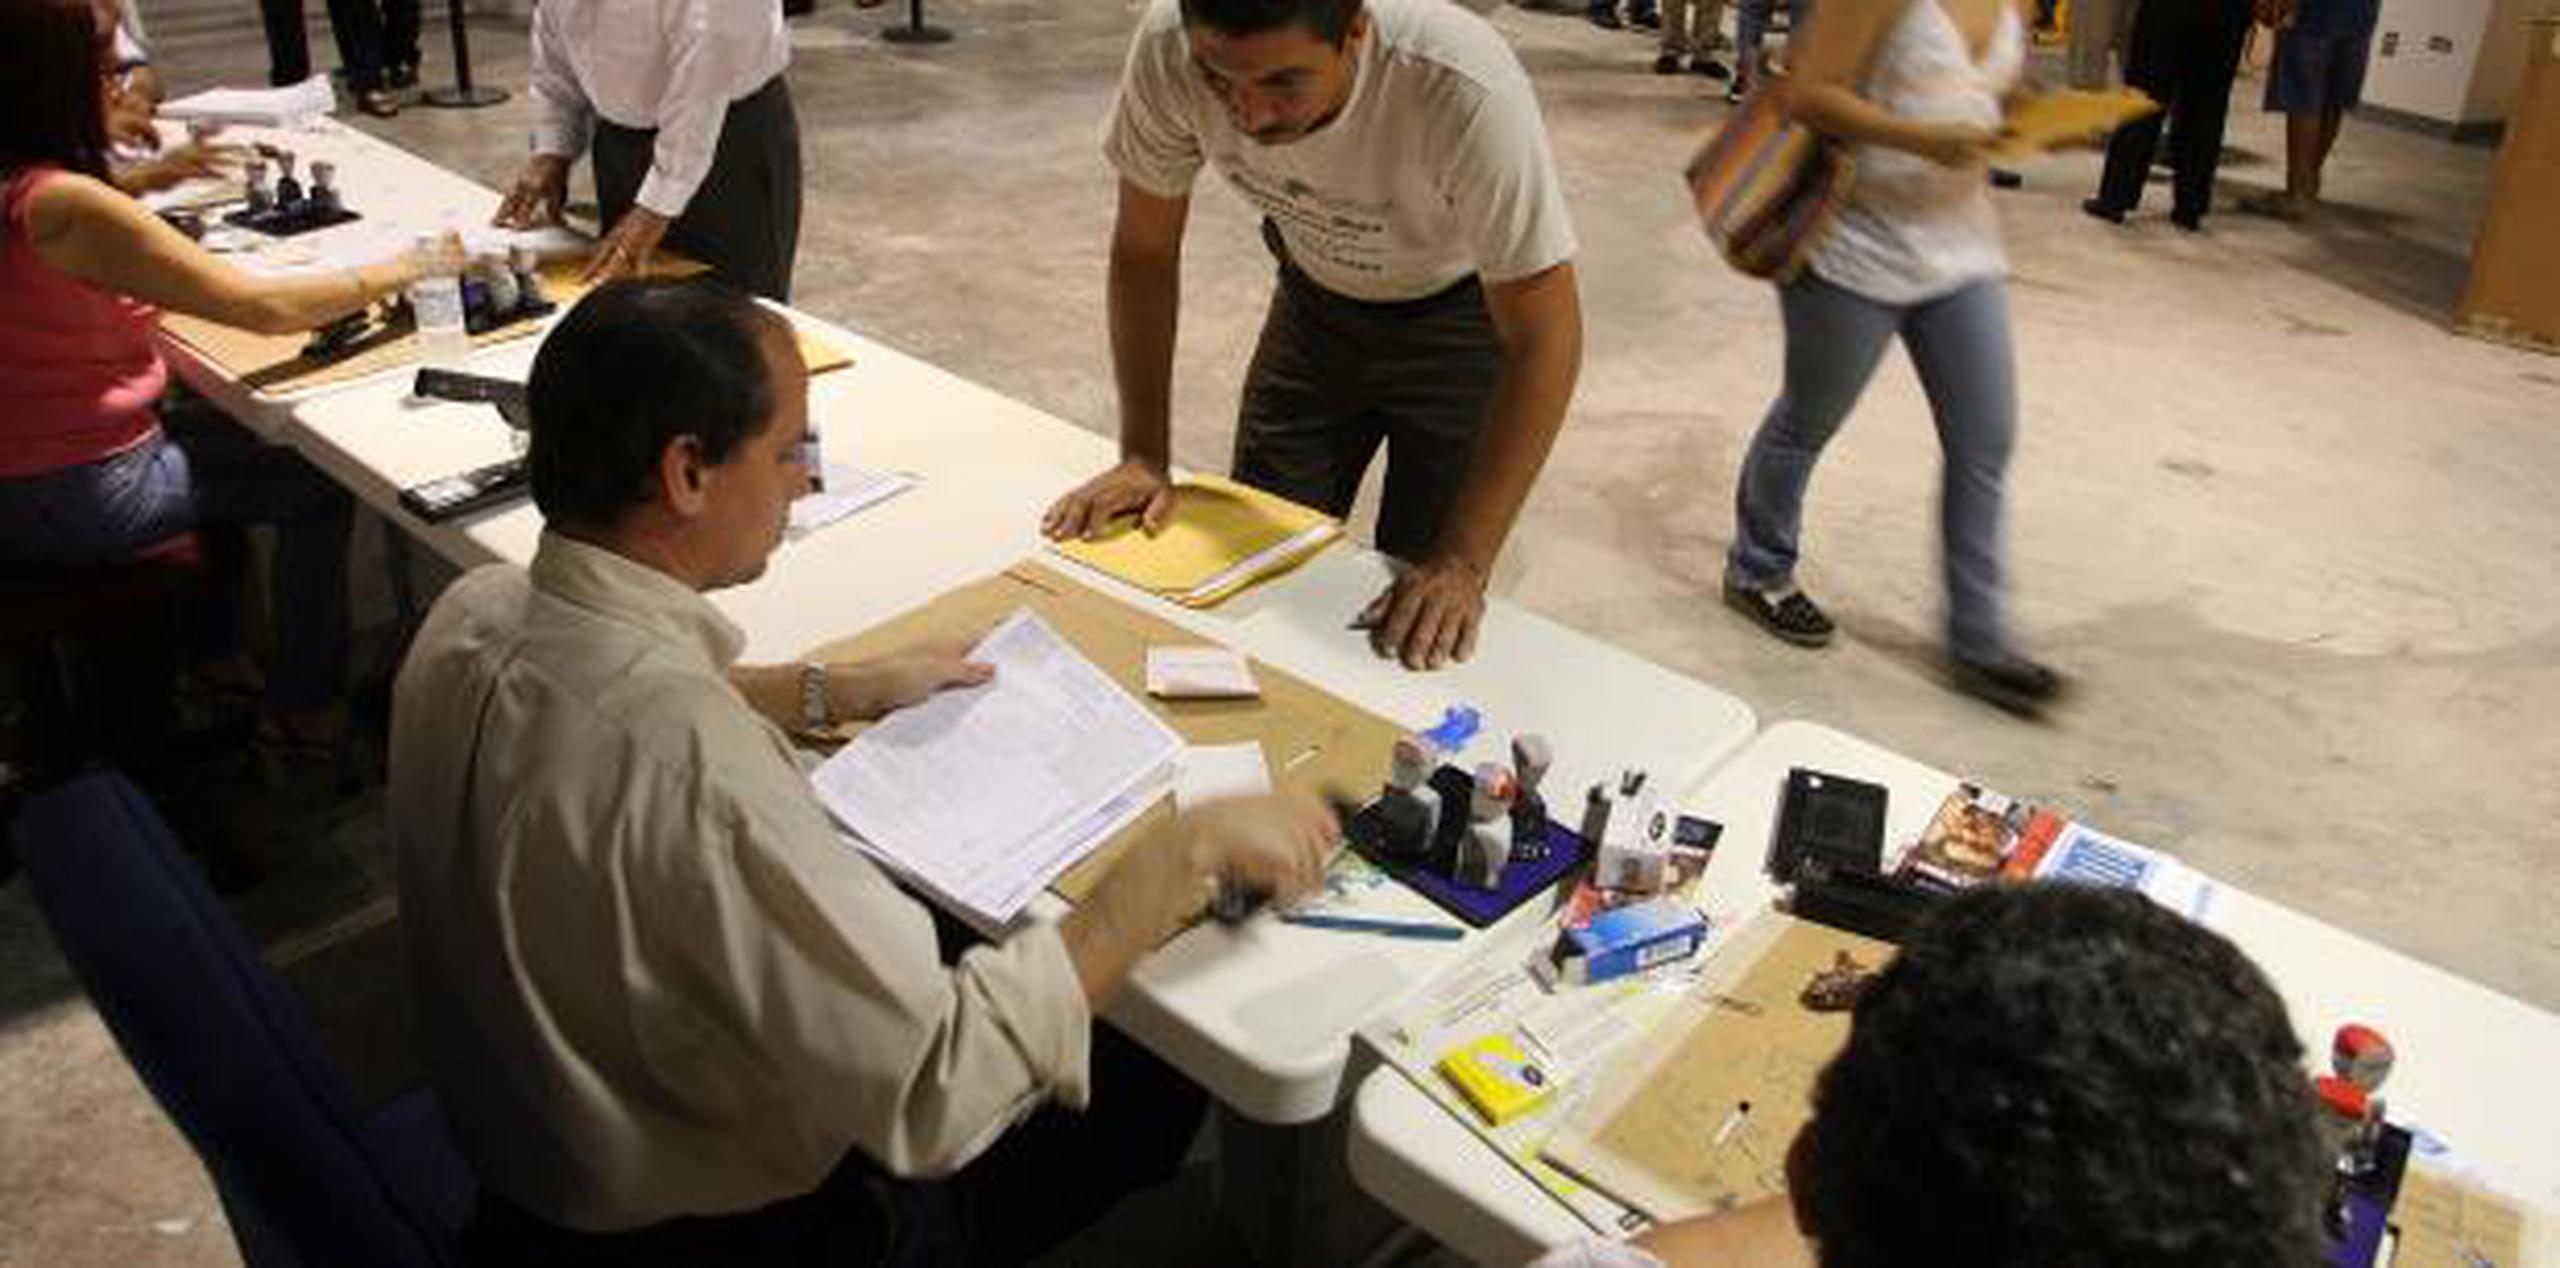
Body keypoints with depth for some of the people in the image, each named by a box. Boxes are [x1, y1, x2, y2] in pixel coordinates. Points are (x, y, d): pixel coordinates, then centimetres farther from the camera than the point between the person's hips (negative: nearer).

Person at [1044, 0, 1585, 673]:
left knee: (1421, 630, -4)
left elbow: (1544, 341, -32)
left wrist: (1464, 565, -35)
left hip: (1459, 316, -3)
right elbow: (1143, 252, -11)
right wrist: (1144, 457, -13)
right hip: (1318, 298, 3)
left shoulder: (1466, 91, -39)